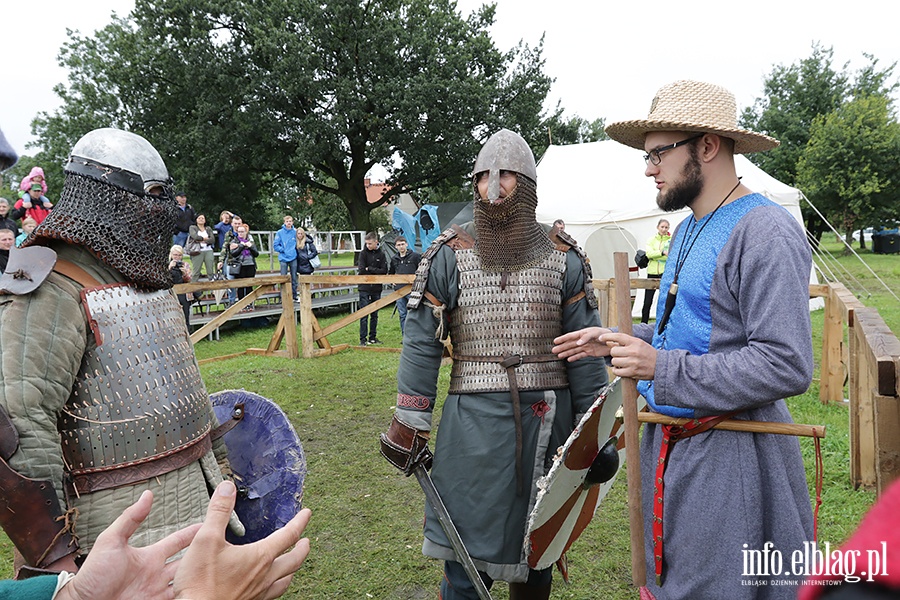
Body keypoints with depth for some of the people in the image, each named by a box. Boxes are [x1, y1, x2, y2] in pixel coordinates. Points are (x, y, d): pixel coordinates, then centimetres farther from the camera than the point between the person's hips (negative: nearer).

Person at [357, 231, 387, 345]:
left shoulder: (381, 254, 4)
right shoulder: (363, 253, 0)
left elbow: (384, 271, -6)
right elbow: (361, 270, -10)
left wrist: (369, 269, -10)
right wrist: (376, 271, -7)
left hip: (376, 288, 2)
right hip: (364, 288, -2)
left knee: (374, 315, 10)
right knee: (364, 314, -4)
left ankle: (373, 337, 18)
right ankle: (363, 339, 0)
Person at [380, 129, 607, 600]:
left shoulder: (563, 258, 1)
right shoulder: (449, 255, -2)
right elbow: (421, 343, -1)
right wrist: (408, 425, -2)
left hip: (546, 421, 2)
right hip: (473, 423, -1)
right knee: (465, 551, 7)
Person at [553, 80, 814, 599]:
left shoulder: (766, 233, -19)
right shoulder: (689, 227, 12)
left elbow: (787, 365, -25)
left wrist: (662, 368, -25)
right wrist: (619, 342, 11)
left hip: (730, 457, -9)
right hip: (670, 443, 9)